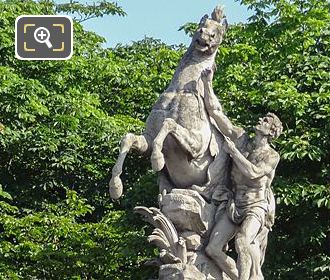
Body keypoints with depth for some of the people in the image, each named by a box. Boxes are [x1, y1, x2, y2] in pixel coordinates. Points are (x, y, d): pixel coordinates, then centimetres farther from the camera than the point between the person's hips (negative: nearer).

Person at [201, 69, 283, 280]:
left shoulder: (272, 156, 0)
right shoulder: (241, 139, 10)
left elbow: (252, 172, -18)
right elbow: (215, 111, 7)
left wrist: (232, 150, -9)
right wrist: (208, 84, 3)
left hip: (256, 206, -5)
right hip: (234, 205, 5)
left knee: (243, 241, -33)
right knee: (213, 249, -9)